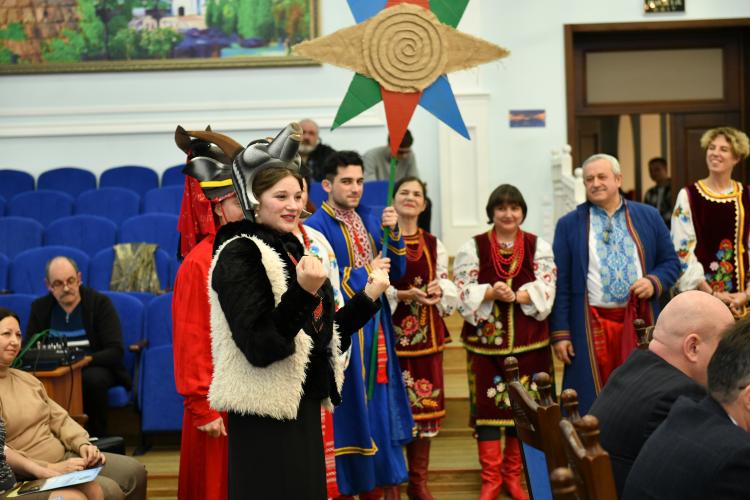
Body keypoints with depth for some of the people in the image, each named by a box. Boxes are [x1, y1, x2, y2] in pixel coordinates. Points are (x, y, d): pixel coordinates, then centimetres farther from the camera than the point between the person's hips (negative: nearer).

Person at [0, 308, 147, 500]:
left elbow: (58, 418, 17)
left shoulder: (26, 378, 14)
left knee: (134, 471, 0)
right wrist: (51, 469, -21)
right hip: (33, 476, -8)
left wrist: (82, 444, -3)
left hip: (64, 456, 9)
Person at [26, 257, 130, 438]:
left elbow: (116, 352, -12)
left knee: (93, 379, -37)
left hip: (94, 368, -2)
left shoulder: (101, 303, -6)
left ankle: (97, 438, -19)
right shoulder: (40, 307, 4)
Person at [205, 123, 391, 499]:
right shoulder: (239, 256, -13)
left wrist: (367, 298, 11)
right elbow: (260, 347, -22)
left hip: (303, 409, 9)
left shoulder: (293, 251, 12)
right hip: (264, 417, -8)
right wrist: (303, 293, -30)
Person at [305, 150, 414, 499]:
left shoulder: (371, 219, 9)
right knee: (348, 407, -1)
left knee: (377, 404, 10)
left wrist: (392, 232, -8)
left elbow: (397, 270, 7)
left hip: (375, 327, 7)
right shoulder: (315, 227, -11)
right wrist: (367, 273, -14)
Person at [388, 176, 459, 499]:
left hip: (426, 334, 5)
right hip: (391, 332, -5)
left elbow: (448, 285, 13)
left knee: (424, 404, 5)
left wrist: (440, 290, -9)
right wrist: (404, 295, -20)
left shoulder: (433, 245, 15)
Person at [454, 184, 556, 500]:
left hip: (528, 340, 1)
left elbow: (546, 289, -3)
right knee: (488, 404, -2)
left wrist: (516, 296, -19)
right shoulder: (473, 247, 3)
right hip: (486, 338, -1)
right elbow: (462, 290, -4)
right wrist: (491, 293, -20)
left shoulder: (539, 247, 6)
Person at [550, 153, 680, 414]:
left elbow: (670, 262, 13)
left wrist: (654, 282, -9)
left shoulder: (649, 216, 10)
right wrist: (560, 333, -3)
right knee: (592, 404, 0)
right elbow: (560, 282, 2)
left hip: (640, 322, 2)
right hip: (591, 325, -2)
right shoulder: (569, 224, 5)